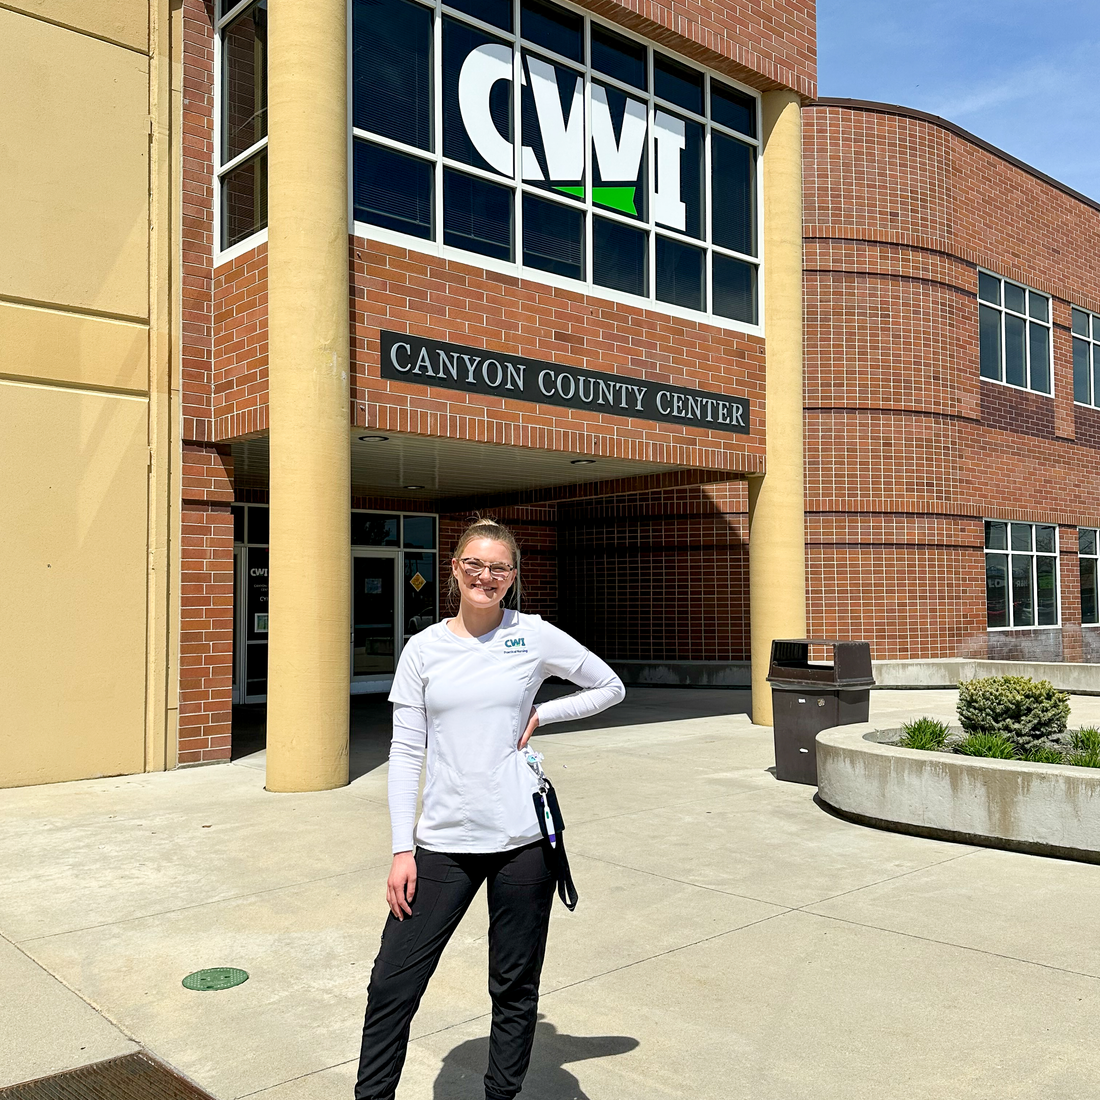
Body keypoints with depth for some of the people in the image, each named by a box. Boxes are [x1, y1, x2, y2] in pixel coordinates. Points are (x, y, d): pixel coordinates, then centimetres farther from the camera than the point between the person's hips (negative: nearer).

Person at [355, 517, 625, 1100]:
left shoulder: (534, 636, 0)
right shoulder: (423, 648, 3)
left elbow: (610, 687, 12)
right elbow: (405, 754, 3)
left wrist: (540, 715, -1)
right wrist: (403, 849, -2)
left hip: (523, 838, -1)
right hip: (444, 843, 1)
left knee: (515, 987, 11)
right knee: (392, 985, 1)